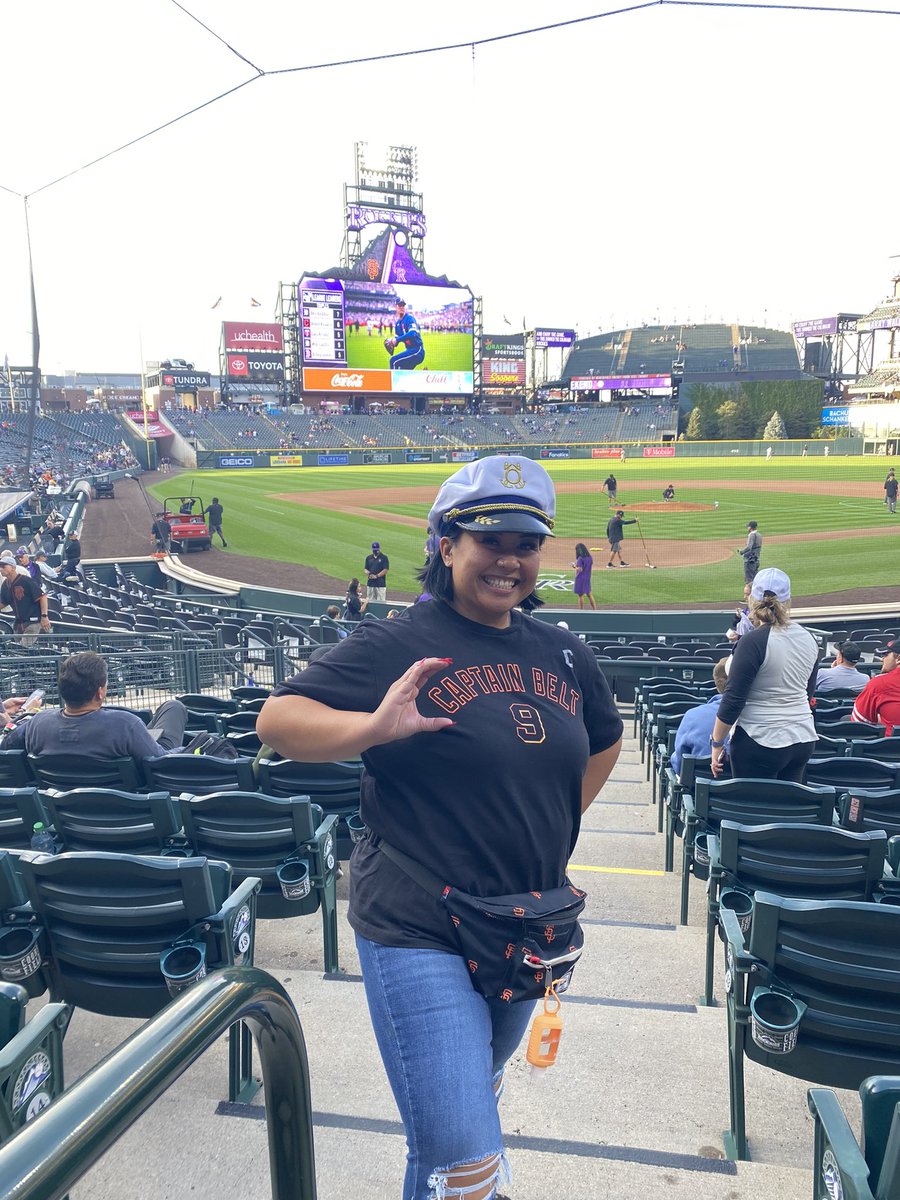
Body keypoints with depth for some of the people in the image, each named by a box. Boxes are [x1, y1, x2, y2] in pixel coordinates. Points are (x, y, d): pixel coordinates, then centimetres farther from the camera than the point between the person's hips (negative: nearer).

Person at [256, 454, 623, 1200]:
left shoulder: (563, 654, 4)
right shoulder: (399, 645, -14)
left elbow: (605, 739, 21)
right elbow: (277, 720, -16)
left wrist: (556, 830, 11)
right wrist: (373, 728, -34)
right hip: (420, 934, -6)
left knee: (476, 1095, 29)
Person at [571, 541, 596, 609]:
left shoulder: (580, 559, -18)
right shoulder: (590, 558, 4)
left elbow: (579, 569, -21)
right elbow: (591, 568, 11)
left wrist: (575, 566, -3)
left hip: (580, 579, -7)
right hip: (587, 578, 7)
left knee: (580, 595, 3)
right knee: (589, 595, 16)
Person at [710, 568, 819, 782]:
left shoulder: (753, 641, -15)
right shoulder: (808, 638, 6)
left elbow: (733, 699, -14)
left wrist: (717, 743, -6)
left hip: (761, 741, -7)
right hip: (804, 739, 7)